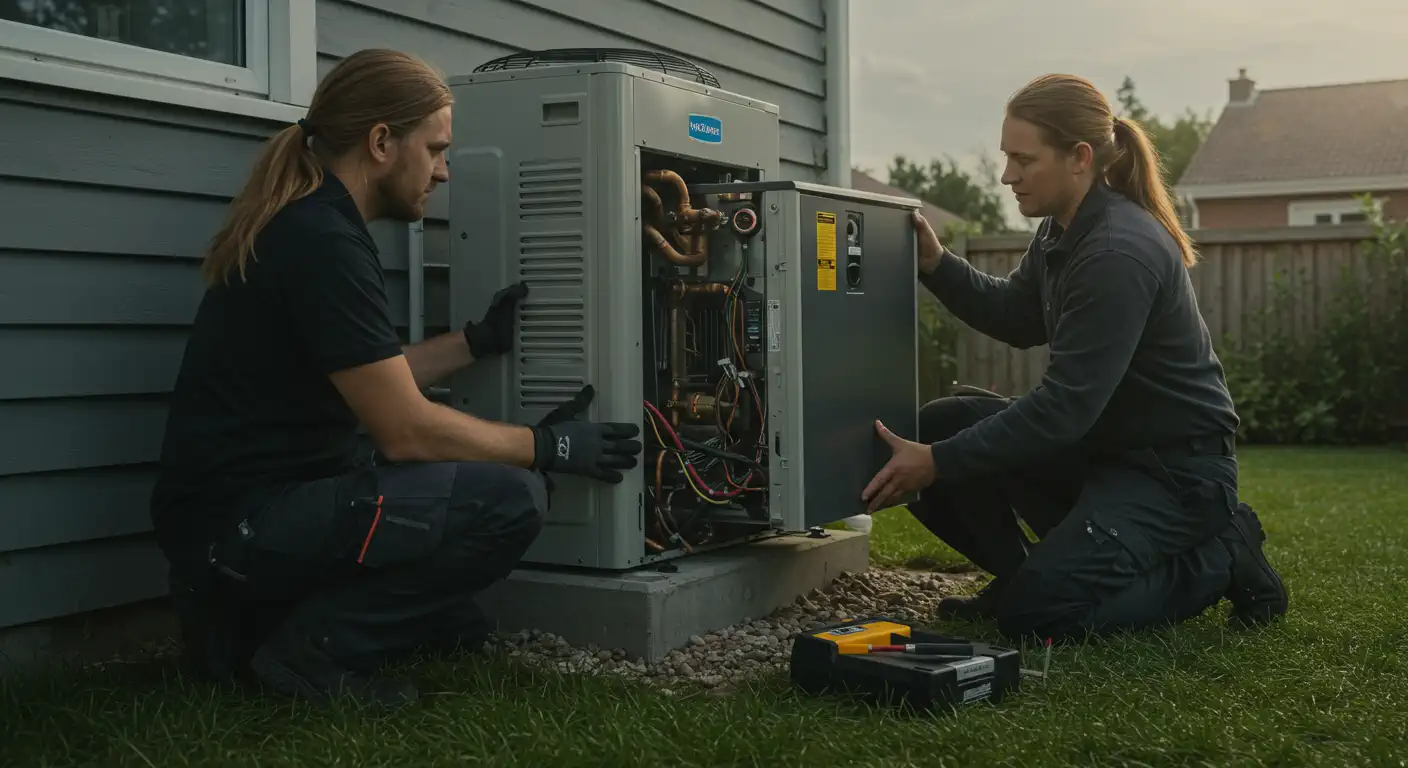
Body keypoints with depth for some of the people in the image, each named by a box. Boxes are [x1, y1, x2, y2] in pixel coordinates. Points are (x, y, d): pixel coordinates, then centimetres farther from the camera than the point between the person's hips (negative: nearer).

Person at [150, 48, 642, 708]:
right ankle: (312, 649, -9)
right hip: (239, 525, -10)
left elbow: (370, 380, 21)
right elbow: (405, 432, -18)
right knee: (511, 499, -19)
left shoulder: (304, 224, 13)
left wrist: (478, 342, 21)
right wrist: (547, 447, -7)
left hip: (234, 513, 10)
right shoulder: (324, 243, -18)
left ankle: (249, 618, 14)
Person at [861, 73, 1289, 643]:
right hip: (1097, 444, 9)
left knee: (1035, 615, -19)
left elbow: (1064, 405, -28)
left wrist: (937, 465, -27)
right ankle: (1017, 574, 12)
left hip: (1174, 468, -9)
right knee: (940, 425, -4)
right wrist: (936, 264, 1)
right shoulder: (1062, 231, 4)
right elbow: (1017, 319, 18)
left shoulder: (1119, 253, -26)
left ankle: (1220, 557, -1)